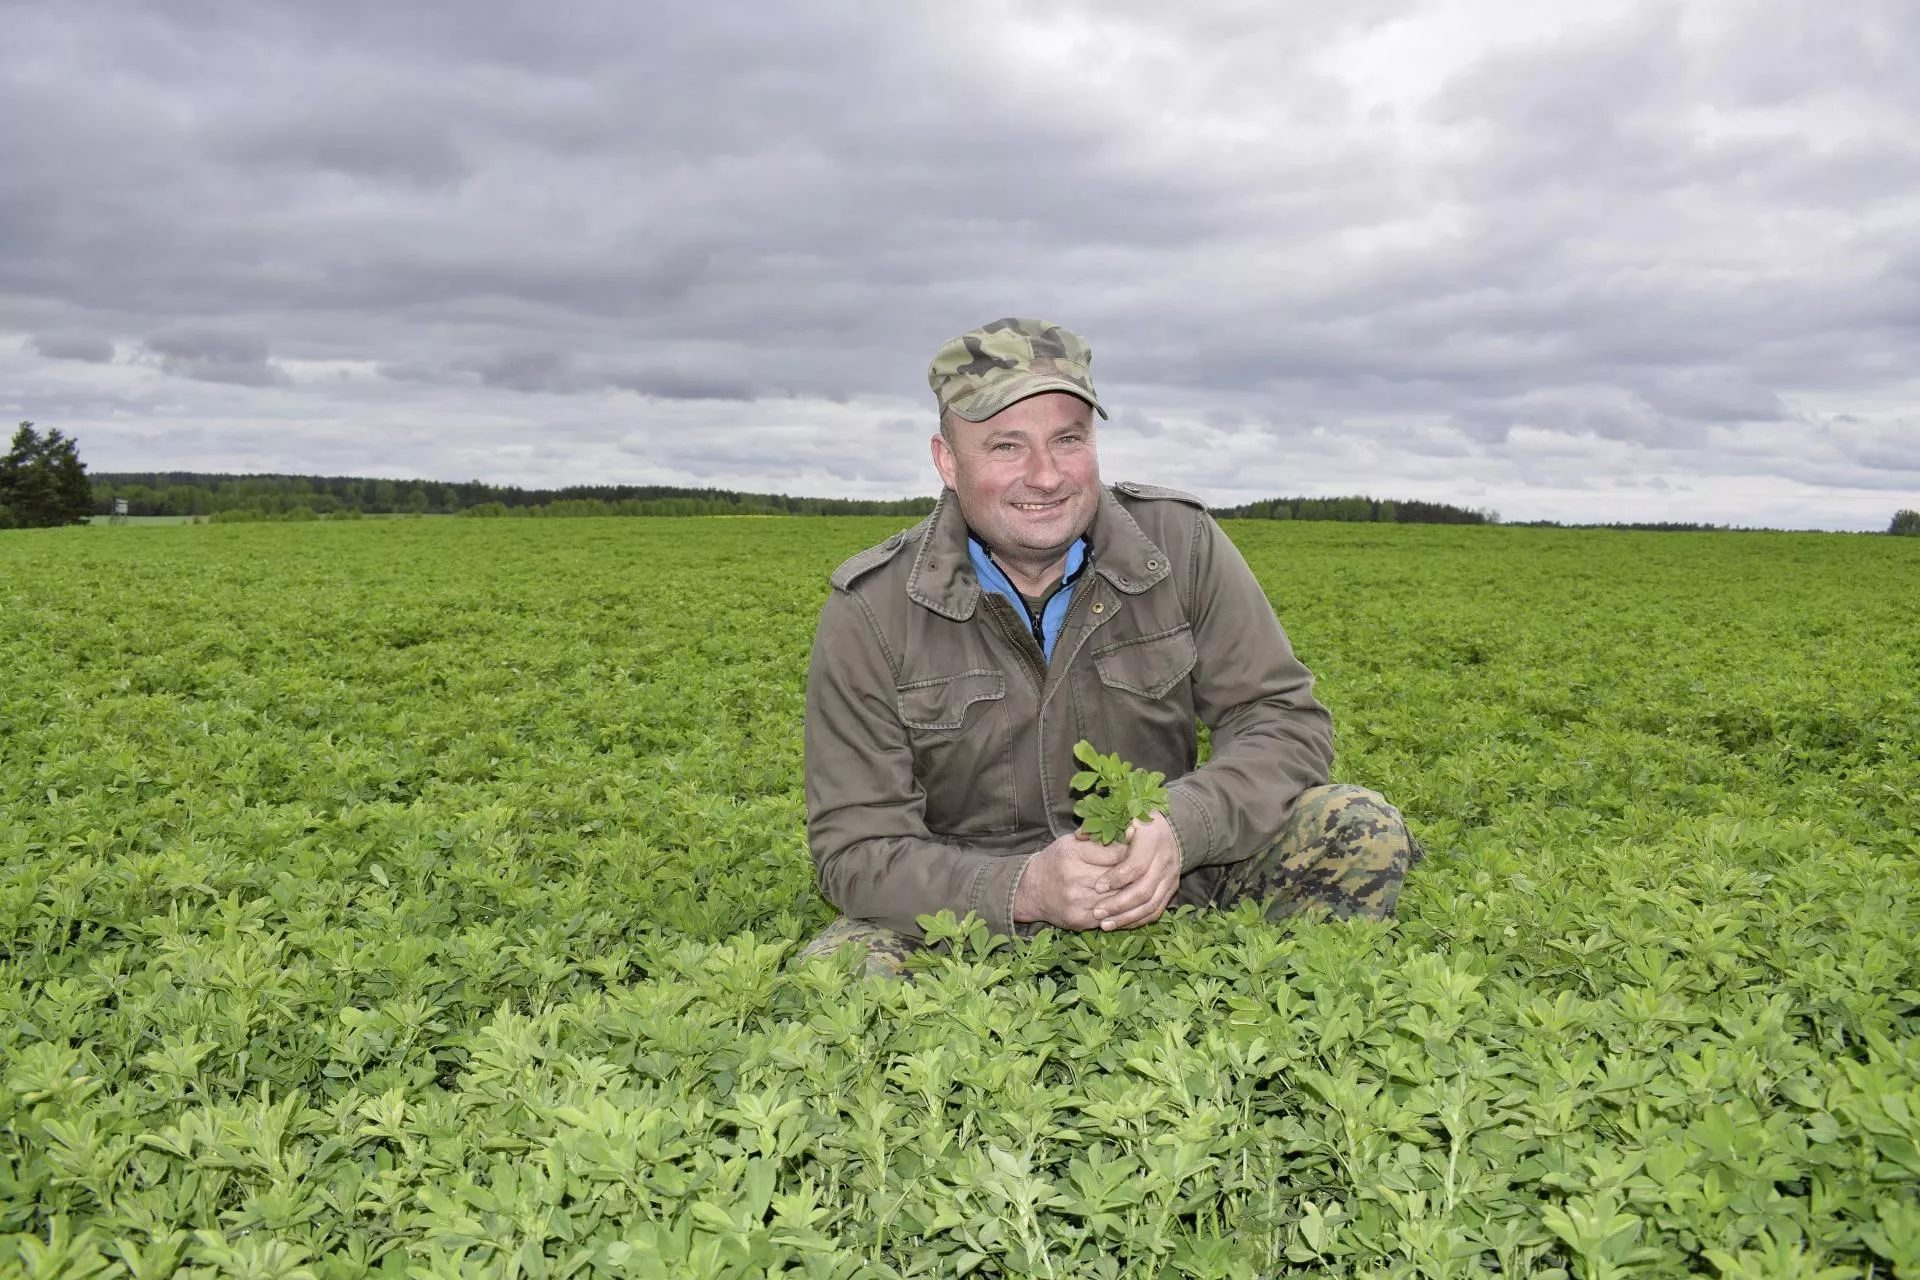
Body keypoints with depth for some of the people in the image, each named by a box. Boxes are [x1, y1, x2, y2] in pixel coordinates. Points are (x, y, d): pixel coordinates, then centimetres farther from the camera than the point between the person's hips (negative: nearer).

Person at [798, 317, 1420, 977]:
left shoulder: (1181, 544, -7)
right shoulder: (869, 613, -12)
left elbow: (1284, 720, -5)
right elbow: (858, 849, -12)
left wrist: (1180, 828, -27)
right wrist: (1024, 889, -31)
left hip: (1168, 894, 2)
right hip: (977, 917, -1)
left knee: (1363, 830, -18)